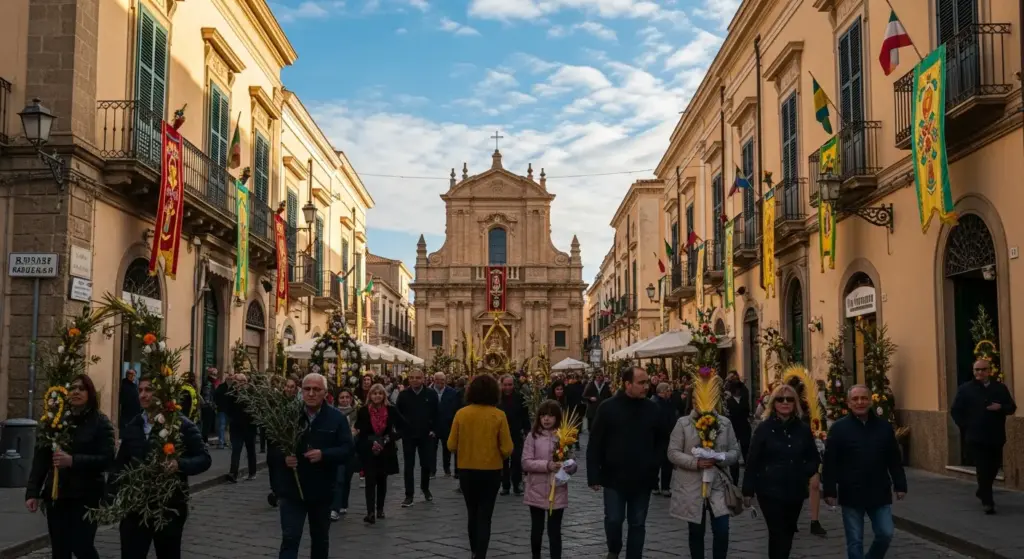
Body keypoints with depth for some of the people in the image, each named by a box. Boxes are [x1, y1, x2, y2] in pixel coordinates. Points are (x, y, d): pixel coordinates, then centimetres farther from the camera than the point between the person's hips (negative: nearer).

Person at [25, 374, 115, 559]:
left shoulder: (100, 422, -4)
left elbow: (107, 459, -13)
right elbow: (41, 458, 4)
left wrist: (73, 461, -23)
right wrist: (32, 492, -2)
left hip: (86, 496, -3)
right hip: (55, 495, 4)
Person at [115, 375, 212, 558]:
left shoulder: (182, 425, -6)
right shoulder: (132, 426, 7)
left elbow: (204, 458, -8)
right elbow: (120, 464, 10)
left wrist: (180, 465, -26)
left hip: (170, 507, -3)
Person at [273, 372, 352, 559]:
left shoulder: (337, 418, -3)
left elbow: (347, 449, -8)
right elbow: (272, 447, 2)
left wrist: (323, 454, -24)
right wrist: (283, 458, -18)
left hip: (321, 491, 1)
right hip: (291, 489, -1)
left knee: (320, 538, 18)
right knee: (290, 538, -7)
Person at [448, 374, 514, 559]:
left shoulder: (461, 413, -9)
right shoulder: (498, 415, -12)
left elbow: (451, 446, -6)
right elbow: (507, 449, -12)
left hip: (466, 470, 2)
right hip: (491, 471, -2)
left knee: (472, 512, 21)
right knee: (484, 516, 7)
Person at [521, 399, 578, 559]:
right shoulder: (533, 436, -3)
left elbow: (573, 465, 2)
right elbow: (526, 463, -10)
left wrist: (567, 467, -20)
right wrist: (547, 465, -22)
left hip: (557, 492, 0)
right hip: (536, 492, 0)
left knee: (554, 531, 4)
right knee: (537, 529, 13)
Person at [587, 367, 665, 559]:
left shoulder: (652, 408, 1)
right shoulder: (608, 408, -8)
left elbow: (661, 441, 10)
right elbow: (595, 444, -7)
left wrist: (656, 466, 0)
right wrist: (594, 476, -10)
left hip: (642, 478, 2)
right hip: (615, 477, -2)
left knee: (638, 524, 9)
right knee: (613, 520, 1)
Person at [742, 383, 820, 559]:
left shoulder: (803, 429, 4)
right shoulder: (764, 428, -5)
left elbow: (814, 458, 15)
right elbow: (752, 461, -4)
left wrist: (805, 473, -5)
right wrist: (748, 490, -7)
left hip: (796, 491, 4)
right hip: (770, 490, -4)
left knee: (788, 533, 14)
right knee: (778, 534, -9)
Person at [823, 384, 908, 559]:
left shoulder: (884, 426, 3)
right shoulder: (839, 428, -5)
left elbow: (894, 460, 8)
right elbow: (830, 463, -6)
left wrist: (900, 485, 5)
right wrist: (830, 491, -9)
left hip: (879, 493, 2)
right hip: (851, 495, -2)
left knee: (886, 533, 4)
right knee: (855, 540, 4)